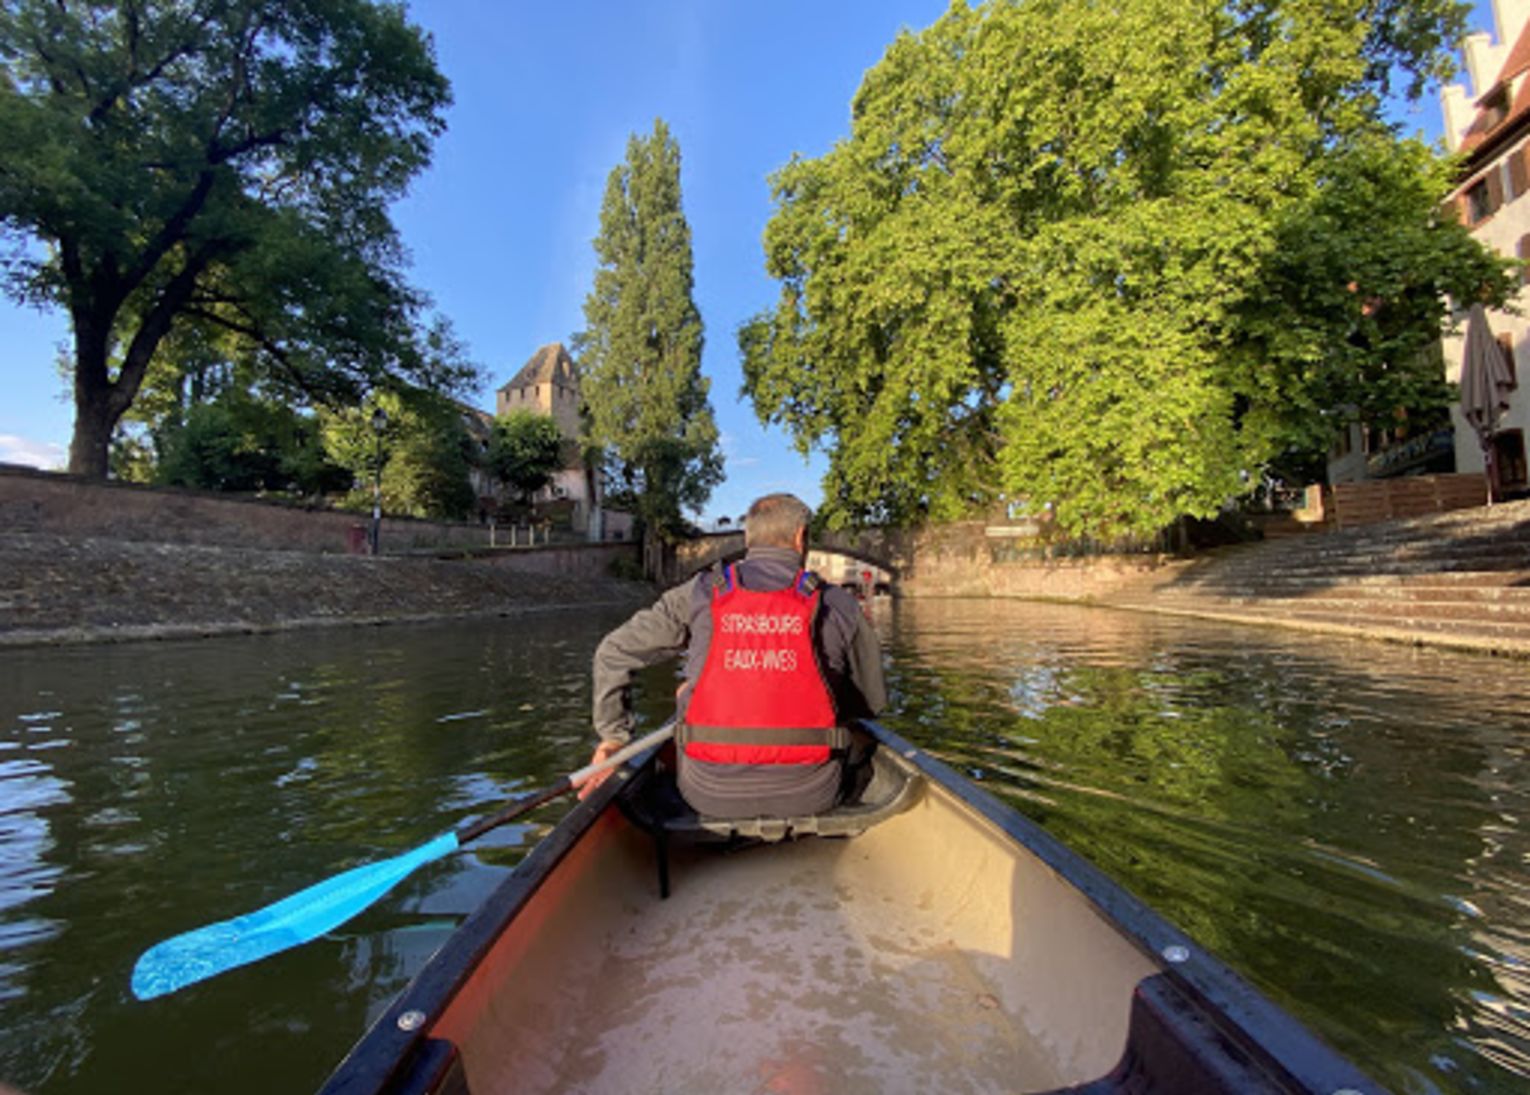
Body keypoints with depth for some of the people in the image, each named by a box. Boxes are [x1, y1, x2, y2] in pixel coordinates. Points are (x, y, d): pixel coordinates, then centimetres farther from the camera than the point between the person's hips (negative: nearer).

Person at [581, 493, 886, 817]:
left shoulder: (698, 594, 0)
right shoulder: (837, 604, -1)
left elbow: (613, 653, 5)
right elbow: (872, 701, 9)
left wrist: (613, 735, 15)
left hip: (709, 796, 1)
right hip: (810, 798, 0)